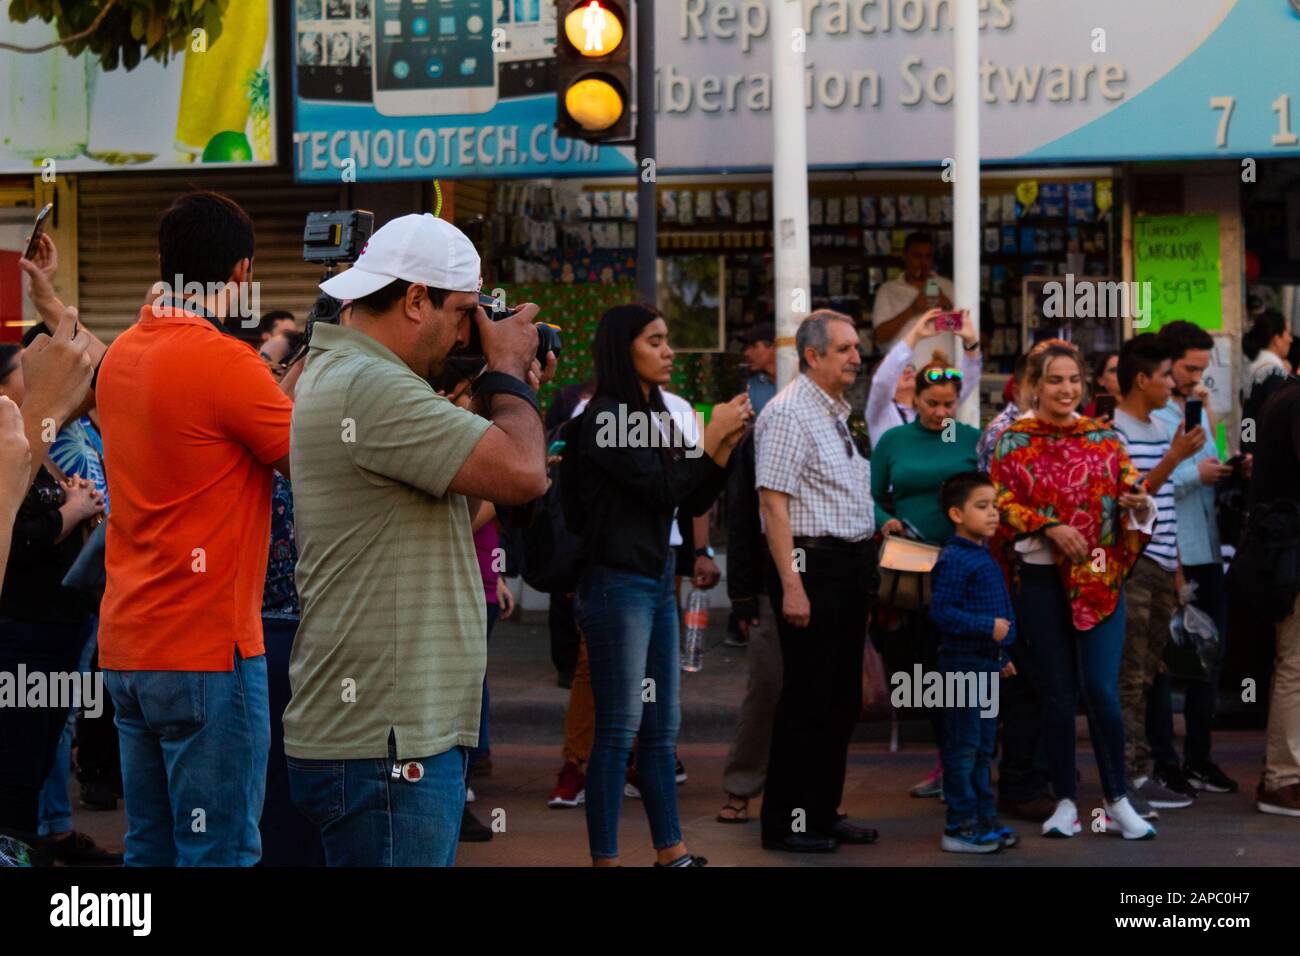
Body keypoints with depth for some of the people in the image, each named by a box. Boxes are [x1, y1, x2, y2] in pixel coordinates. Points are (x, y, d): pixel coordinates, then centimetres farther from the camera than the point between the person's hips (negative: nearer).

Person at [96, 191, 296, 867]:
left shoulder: (121, 355, 9)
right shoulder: (223, 361, -16)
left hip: (126, 648, 8)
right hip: (207, 650, -8)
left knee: (149, 849, 14)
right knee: (219, 853, -3)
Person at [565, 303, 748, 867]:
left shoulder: (656, 416, 12)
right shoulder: (606, 417, -11)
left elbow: (692, 503, 14)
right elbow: (660, 490, -16)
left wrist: (725, 447, 1)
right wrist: (713, 435, -9)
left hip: (658, 581, 8)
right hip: (617, 583, -8)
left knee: (662, 726, 11)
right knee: (620, 727, -5)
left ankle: (671, 852, 18)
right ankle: (604, 857, 1)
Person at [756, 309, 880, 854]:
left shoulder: (837, 414, 16)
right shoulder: (789, 413, -13)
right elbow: (774, 502, -18)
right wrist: (792, 585, -23)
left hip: (850, 565, 9)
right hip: (812, 564, -9)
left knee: (842, 701, 13)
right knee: (807, 700, -5)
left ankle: (823, 812, 23)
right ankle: (786, 823, 4)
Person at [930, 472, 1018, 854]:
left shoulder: (983, 557, 14)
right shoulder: (954, 560, -16)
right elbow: (942, 612, -22)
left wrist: (1002, 656, 23)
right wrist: (989, 627, -25)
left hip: (986, 663, 10)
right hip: (963, 663, -10)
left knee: (983, 746, 14)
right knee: (964, 746, -5)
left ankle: (984, 819, 21)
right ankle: (960, 826, -1)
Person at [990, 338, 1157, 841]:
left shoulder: (1104, 437, 8)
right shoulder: (1013, 441, 3)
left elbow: (1131, 490, 6)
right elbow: (1001, 502, -4)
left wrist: (1139, 500, -16)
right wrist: (1050, 527, -17)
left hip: (1100, 579, 0)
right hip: (1041, 580, 0)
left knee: (1102, 690, -8)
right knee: (1057, 694, 5)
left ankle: (1117, 799, 6)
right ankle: (1066, 802, 16)